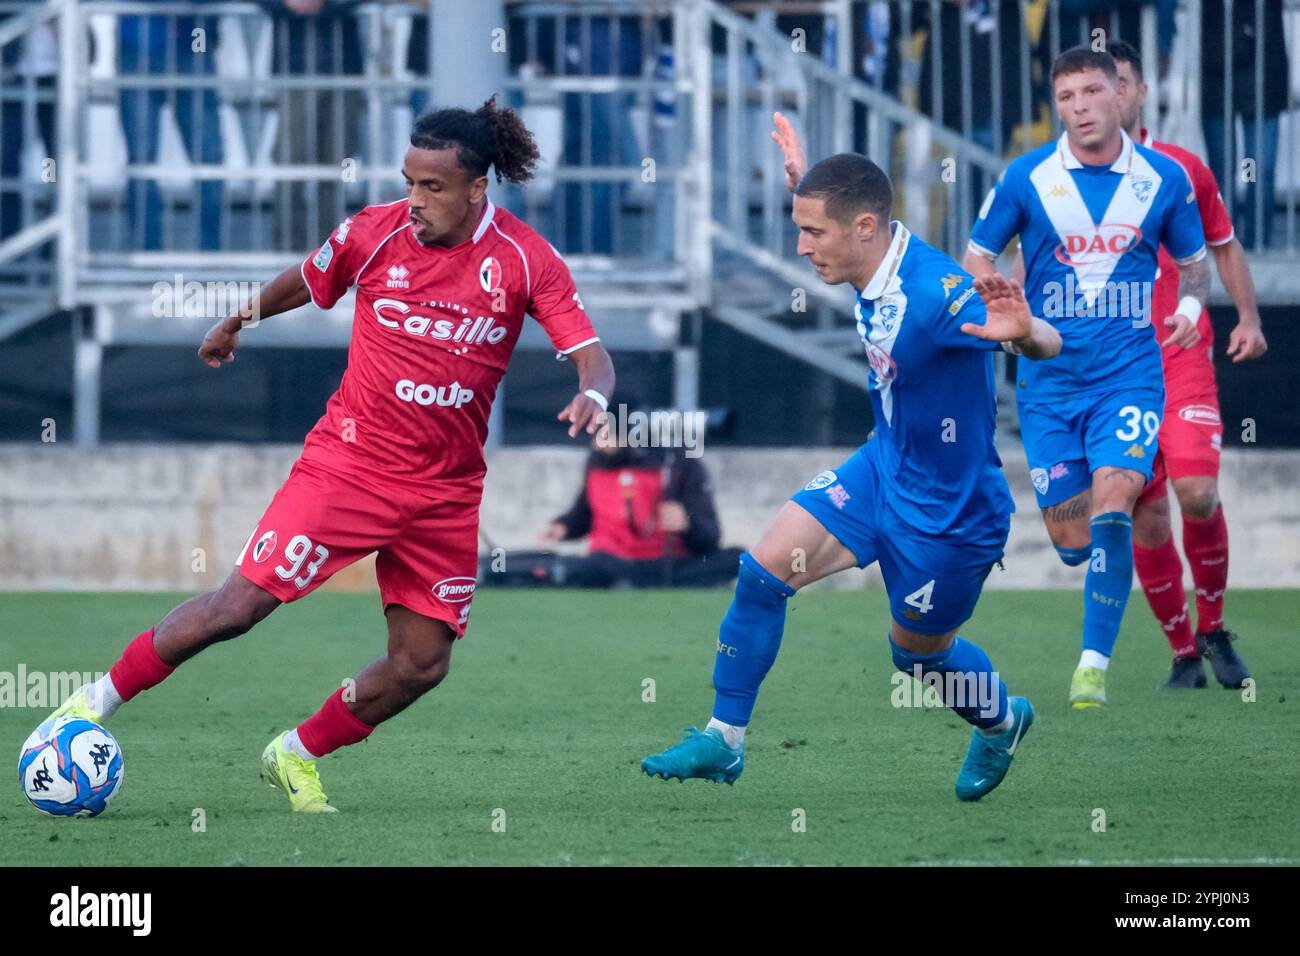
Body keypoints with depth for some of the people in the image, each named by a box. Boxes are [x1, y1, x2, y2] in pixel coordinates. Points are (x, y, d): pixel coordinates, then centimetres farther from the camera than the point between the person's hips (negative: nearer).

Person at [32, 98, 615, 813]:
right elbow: (305, 282, 13)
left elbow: (590, 355, -9)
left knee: (422, 664, 2)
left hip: (447, 490, 2)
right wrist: (235, 322, 28)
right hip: (351, 458, -2)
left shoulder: (526, 259, -8)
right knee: (239, 605, -10)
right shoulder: (374, 232, -8)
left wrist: (591, 394, -32)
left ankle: (296, 757, 25)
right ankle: (99, 701, 7)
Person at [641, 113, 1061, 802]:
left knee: (917, 649, 14)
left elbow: (1048, 345, -39)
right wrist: (806, 182, 20)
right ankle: (723, 741, 8)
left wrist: (1022, 330, -60)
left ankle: (1001, 724, 46)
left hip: (948, 508, -7)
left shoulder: (936, 292, -33)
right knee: (765, 568, -4)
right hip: (883, 467, 7)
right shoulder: (873, 268, -8)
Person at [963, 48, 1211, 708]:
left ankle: (1094, 662, -19)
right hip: (1048, 377, 1)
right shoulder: (1027, 177, -2)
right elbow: (978, 257, 7)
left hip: (1130, 372, -1)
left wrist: (1191, 305, -7)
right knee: (1069, 540, 3)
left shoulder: (1164, 178, 0)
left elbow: (1195, 261, 14)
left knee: (1112, 498, -23)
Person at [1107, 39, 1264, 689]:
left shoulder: (1183, 169, 6)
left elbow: (1224, 246, 16)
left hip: (1183, 359, -1)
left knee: (1197, 493, -19)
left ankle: (1214, 629, 3)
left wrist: (1248, 317, 3)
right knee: (1146, 520, -2)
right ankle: (1184, 653, 12)